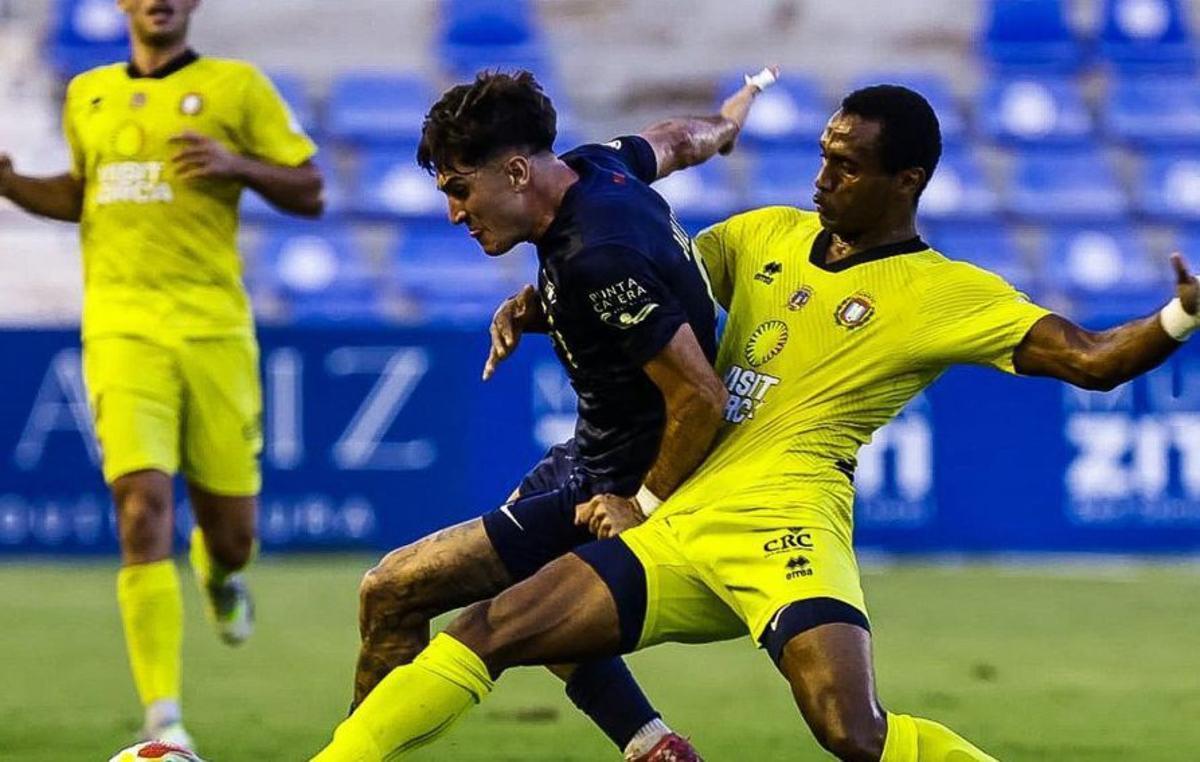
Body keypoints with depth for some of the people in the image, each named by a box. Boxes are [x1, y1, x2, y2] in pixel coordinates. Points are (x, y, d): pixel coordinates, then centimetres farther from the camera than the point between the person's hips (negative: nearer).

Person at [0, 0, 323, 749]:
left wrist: (237, 164, -13)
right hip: (121, 326, 1)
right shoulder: (86, 96, 15)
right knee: (143, 510, -17)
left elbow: (310, 193, 5)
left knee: (231, 531, 5)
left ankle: (221, 573, 47)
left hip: (214, 328, -1)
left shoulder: (237, 87, 4)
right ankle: (164, 720, -18)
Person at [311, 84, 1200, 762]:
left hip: (782, 520, -6)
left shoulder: (944, 293, -1)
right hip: (677, 533, 6)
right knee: (487, 633, -3)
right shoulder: (767, 235, 16)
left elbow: (1089, 359, -8)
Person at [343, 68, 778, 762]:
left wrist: (642, 508, -18)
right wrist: (733, 113, 43)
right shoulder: (597, 166, -4)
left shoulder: (598, 263, -32)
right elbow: (675, 140, 20)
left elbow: (701, 396, -30)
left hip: (619, 484, -10)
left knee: (392, 593, -10)